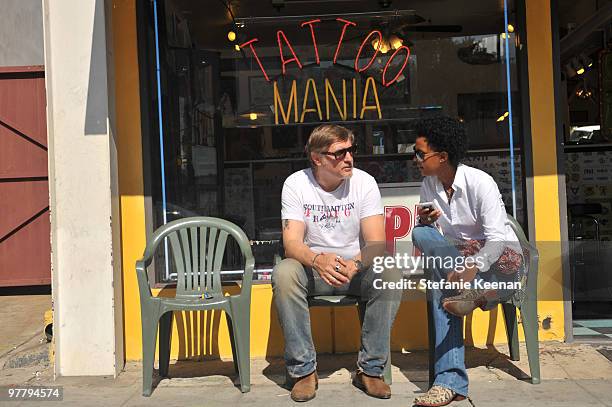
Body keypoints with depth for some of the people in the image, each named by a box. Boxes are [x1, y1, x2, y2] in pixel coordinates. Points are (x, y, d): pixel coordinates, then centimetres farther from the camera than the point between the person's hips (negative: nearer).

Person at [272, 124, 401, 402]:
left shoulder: (364, 182, -6)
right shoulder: (296, 184, -7)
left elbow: (377, 243, -13)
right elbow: (292, 242, -17)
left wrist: (355, 264, -37)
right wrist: (318, 260, -40)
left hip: (355, 268, 1)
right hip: (311, 267, 0)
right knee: (283, 273, -32)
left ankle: (370, 369, -14)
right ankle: (303, 369, -19)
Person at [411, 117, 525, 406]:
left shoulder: (479, 182, -14)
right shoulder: (428, 186, 4)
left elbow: (496, 238, -23)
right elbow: (428, 234, 7)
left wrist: (474, 266, -40)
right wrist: (426, 221, -16)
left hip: (498, 256, -5)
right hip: (454, 256, 5)